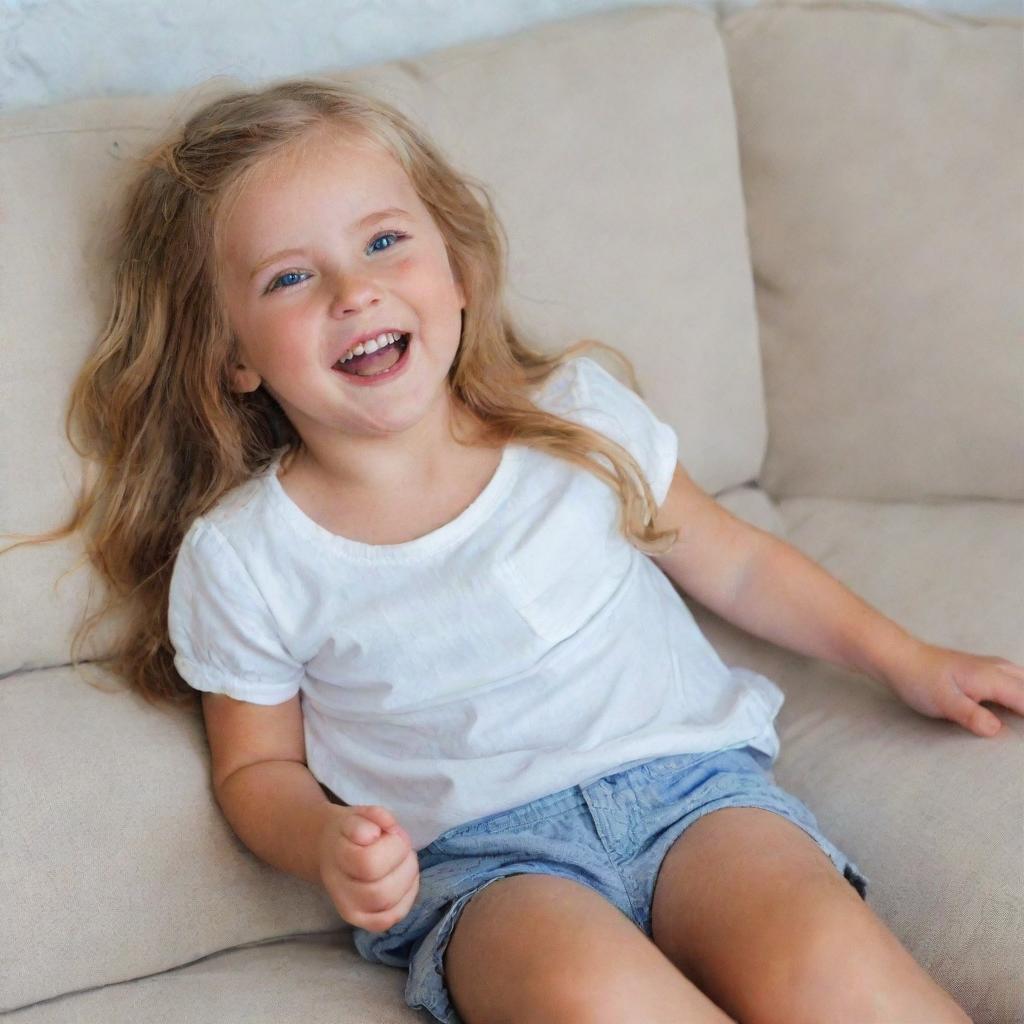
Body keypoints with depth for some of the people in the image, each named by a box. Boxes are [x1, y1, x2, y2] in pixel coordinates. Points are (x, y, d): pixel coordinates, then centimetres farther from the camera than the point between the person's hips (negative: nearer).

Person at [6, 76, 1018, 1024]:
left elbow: (732, 560, 19)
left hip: (687, 780, 2)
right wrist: (324, 845, -10)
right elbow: (256, 767, 11)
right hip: (475, 857, -1)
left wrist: (905, 659, 18)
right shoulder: (241, 558, 0)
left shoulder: (577, 412, 6)